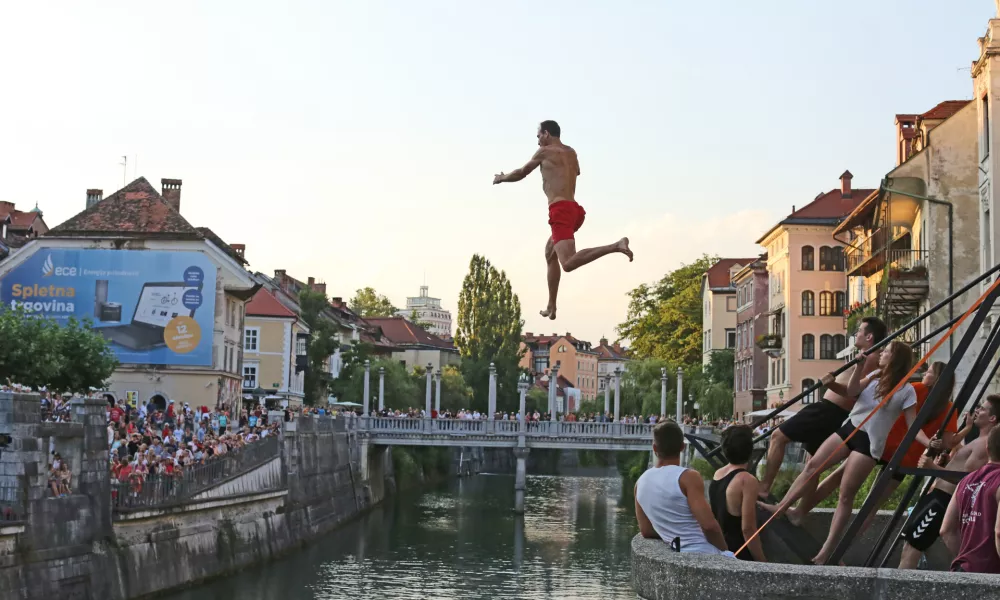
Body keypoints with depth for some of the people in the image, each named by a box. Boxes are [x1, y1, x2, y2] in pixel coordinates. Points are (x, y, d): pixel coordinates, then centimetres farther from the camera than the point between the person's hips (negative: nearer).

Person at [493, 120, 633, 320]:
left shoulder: (545, 152, 3)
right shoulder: (571, 153, 22)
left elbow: (521, 173, 14)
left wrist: (501, 178, 34)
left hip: (561, 210, -9)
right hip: (574, 209, 9)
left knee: (569, 263, -25)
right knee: (550, 253, 25)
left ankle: (616, 246, -40)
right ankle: (551, 307, 24)